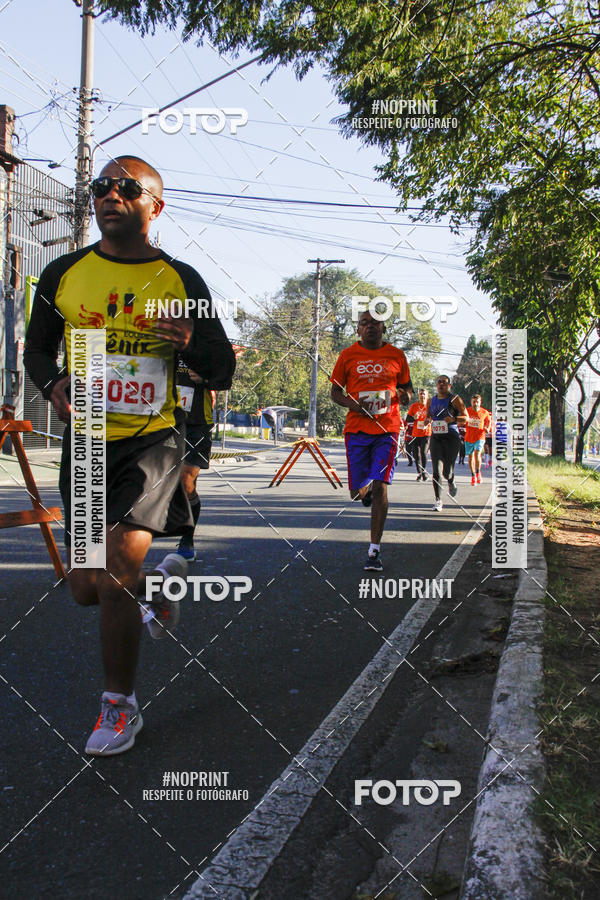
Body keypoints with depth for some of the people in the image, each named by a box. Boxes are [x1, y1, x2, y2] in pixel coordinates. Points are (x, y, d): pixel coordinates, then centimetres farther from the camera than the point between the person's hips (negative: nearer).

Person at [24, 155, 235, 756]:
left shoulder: (181, 280, 1)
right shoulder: (63, 274, 6)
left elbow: (223, 368, 5)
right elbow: (37, 349, 15)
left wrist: (190, 342, -17)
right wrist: (54, 383, -7)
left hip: (154, 438, -3)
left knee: (115, 571, -17)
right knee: (86, 589, 8)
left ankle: (120, 707, 6)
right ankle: (161, 579, 43)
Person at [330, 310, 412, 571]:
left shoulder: (396, 355, 8)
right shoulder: (348, 355, 5)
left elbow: (407, 386, 19)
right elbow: (335, 392, 10)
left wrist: (405, 394, -6)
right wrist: (352, 404, -10)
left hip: (387, 428, -1)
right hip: (357, 429, 1)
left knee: (379, 486, -11)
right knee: (357, 491, 3)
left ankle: (374, 551, -4)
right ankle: (365, 490, 44)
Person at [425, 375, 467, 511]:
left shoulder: (454, 399, 0)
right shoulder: (431, 401, 12)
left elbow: (465, 417, 0)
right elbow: (427, 417, 23)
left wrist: (453, 418, -18)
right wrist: (428, 420, -1)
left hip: (451, 437, -3)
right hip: (435, 437, 3)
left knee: (447, 471, -3)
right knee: (436, 470, -8)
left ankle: (451, 482, 34)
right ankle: (438, 500, -4)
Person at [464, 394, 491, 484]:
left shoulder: (484, 412, -5)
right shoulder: (467, 411, -4)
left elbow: (489, 421, 14)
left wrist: (487, 428, -4)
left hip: (479, 437, -2)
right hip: (469, 438, 2)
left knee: (477, 453, -21)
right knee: (470, 457, 9)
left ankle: (478, 472, 1)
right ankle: (473, 476, 26)